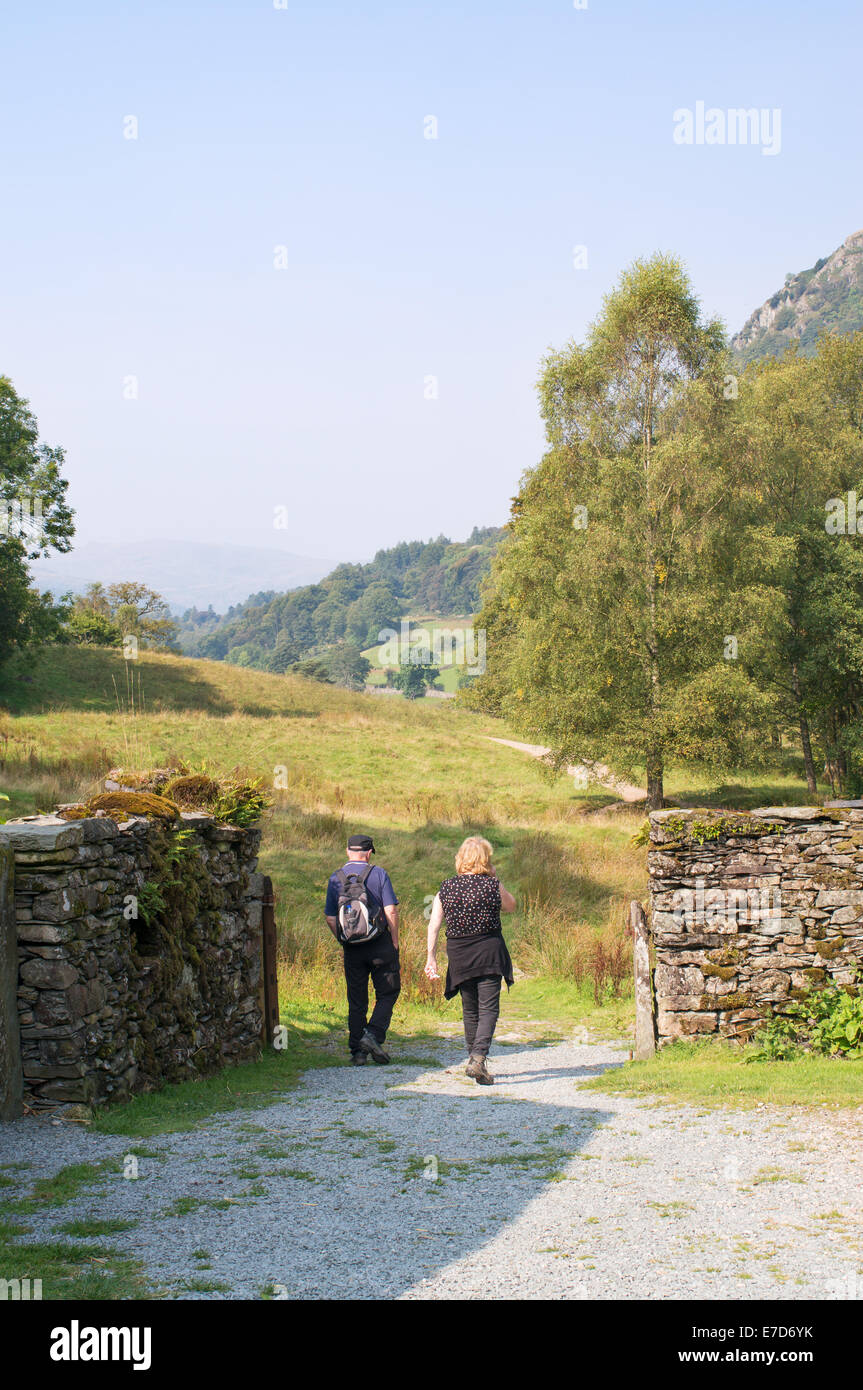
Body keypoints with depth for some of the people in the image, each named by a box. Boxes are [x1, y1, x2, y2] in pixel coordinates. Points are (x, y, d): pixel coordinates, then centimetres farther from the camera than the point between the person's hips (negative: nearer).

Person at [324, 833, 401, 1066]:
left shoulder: (336, 878, 3)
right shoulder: (378, 874, -5)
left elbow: (330, 918, 4)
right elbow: (391, 911, -10)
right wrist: (395, 941, 0)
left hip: (352, 949, 3)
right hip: (380, 945, -3)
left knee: (356, 1000, 9)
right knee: (388, 993, 9)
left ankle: (357, 1051, 7)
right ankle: (373, 1035, -9)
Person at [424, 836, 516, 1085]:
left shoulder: (446, 888, 1)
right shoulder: (492, 885, -7)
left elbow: (433, 925, -3)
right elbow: (511, 907, 11)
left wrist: (431, 957, -2)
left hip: (458, 956, 3)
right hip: (489, 952, -3)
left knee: (470, 1010, 17)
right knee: (488, 1009, -3)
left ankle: (473, 1058, 26)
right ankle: (478, 1058, -19)